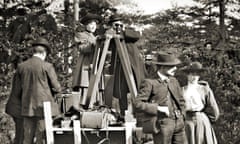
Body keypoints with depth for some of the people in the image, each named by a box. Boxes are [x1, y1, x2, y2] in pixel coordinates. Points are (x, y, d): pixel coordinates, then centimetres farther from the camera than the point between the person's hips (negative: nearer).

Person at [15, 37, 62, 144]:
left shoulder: (21, 66, 5)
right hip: (44, 107, -4)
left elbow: (18, 88, 10)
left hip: (27, 107, 4)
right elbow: (56, 88, -4)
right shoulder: (47, 66, -8)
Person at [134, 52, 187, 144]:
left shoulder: (173, 81, 13)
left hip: (178, 124, 6)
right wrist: (158, 108, -18)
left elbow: (181, 101, 25)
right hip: (162, 124, -6)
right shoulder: (149, 83, -8)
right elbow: (137, 104, -13)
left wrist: (181, 117, 12)